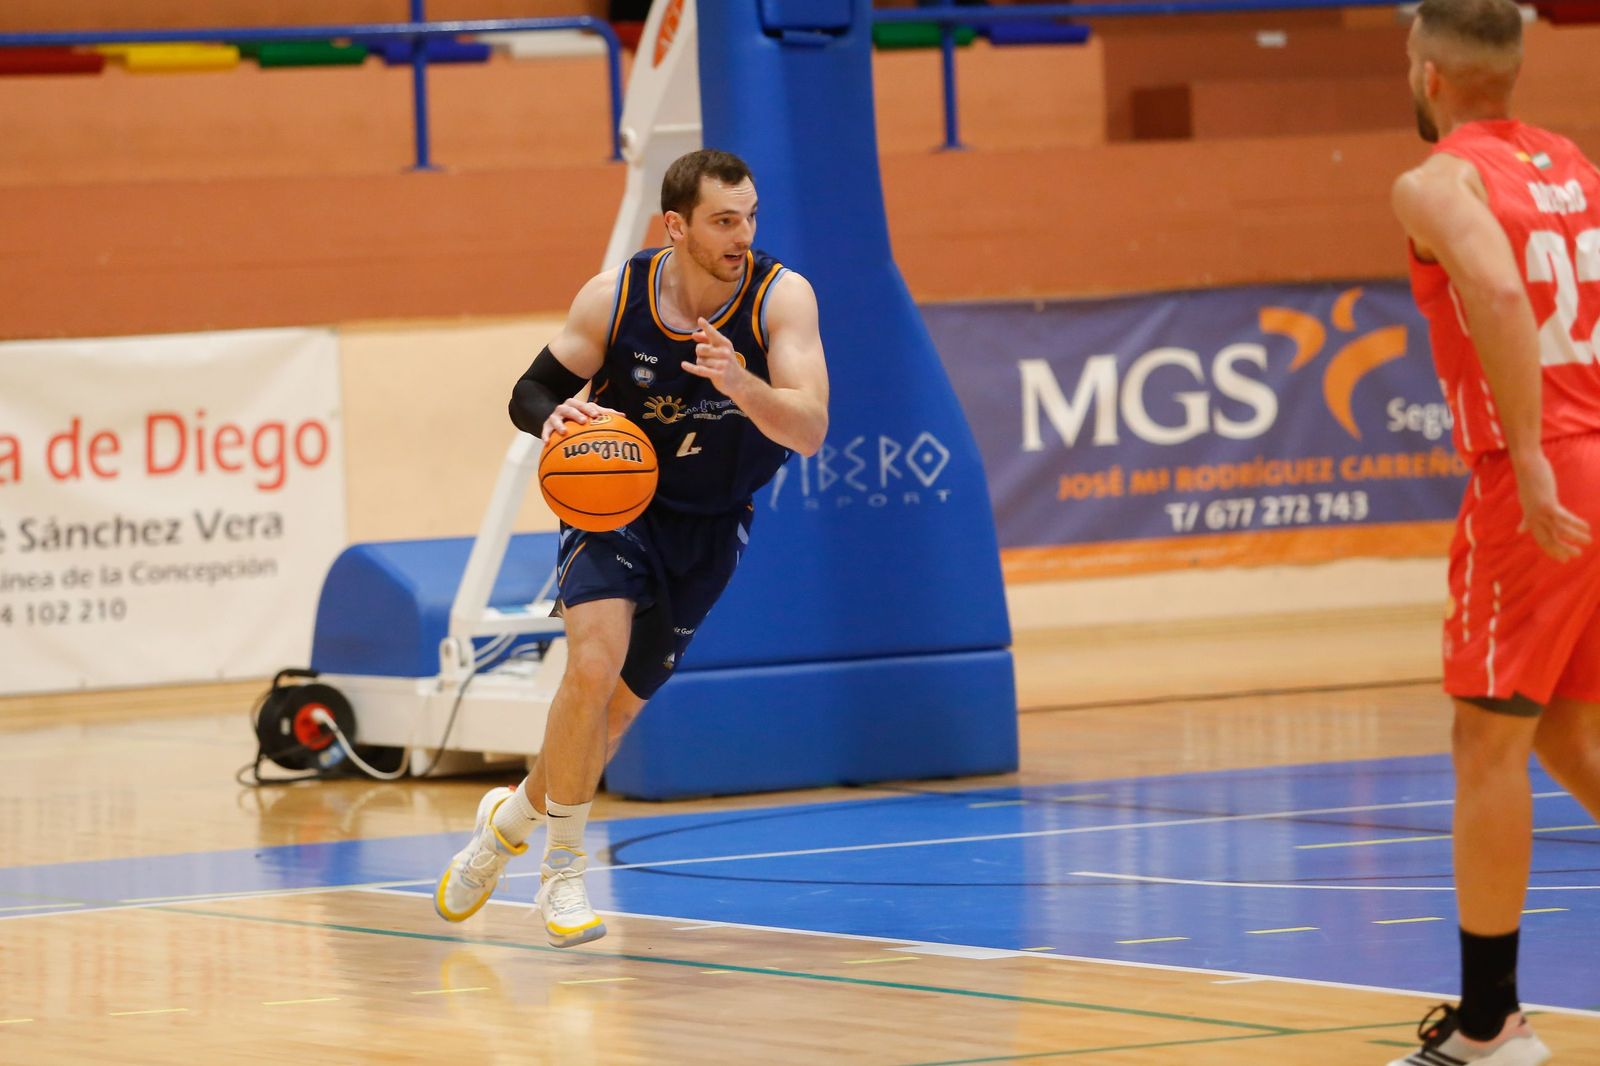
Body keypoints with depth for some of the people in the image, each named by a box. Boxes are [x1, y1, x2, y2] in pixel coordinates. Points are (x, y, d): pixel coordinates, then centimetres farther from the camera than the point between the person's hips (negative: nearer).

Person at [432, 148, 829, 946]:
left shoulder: (781, 298, -20)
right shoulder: (614, 297, -18)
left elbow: (809, 431, -29)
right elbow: (530, 392, -6)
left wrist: (739, 384, -48)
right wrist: (558, 415, -30)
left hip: (710, 526, 2)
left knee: (618, 705, 8)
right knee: (595, 662, -25)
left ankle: (512, 817, 37)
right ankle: (562, 871, -9)